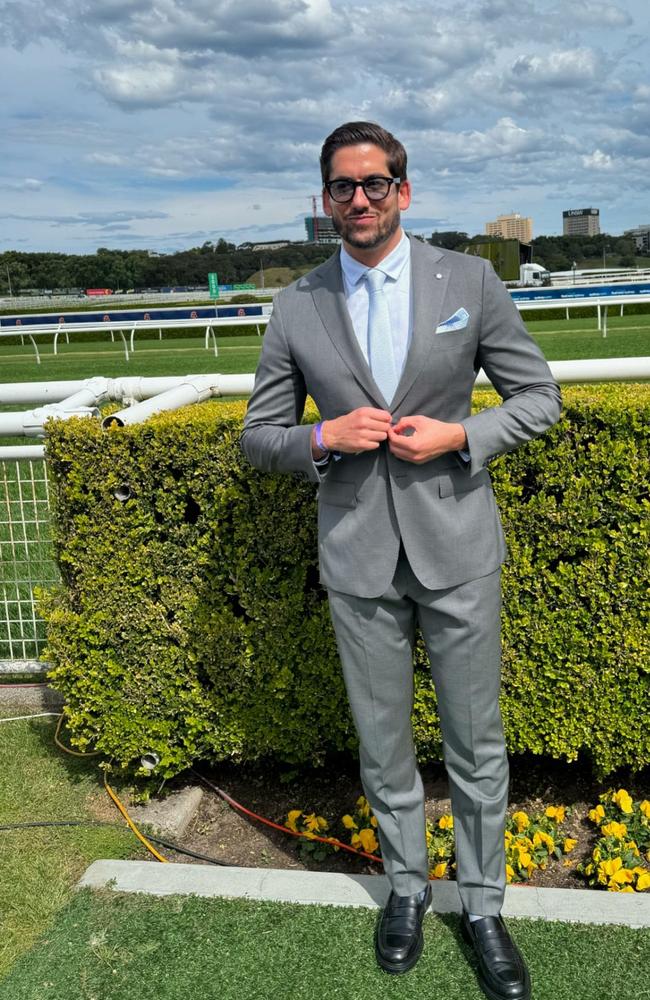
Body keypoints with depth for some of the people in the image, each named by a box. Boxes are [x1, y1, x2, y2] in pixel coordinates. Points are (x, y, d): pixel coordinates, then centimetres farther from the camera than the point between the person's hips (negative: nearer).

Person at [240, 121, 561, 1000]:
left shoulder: (468, 280, -1)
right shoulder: (296, 309, 2)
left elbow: (539, 395, 3)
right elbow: (258, 436, 6)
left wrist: (461, 436, -14)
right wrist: (324, 438, -14)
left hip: (457, 548, -1)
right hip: (357, 557, 1)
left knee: (475, 743, 10)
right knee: (382, 744, 15)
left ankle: (483, 904, 31)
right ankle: (406, 885, 38)